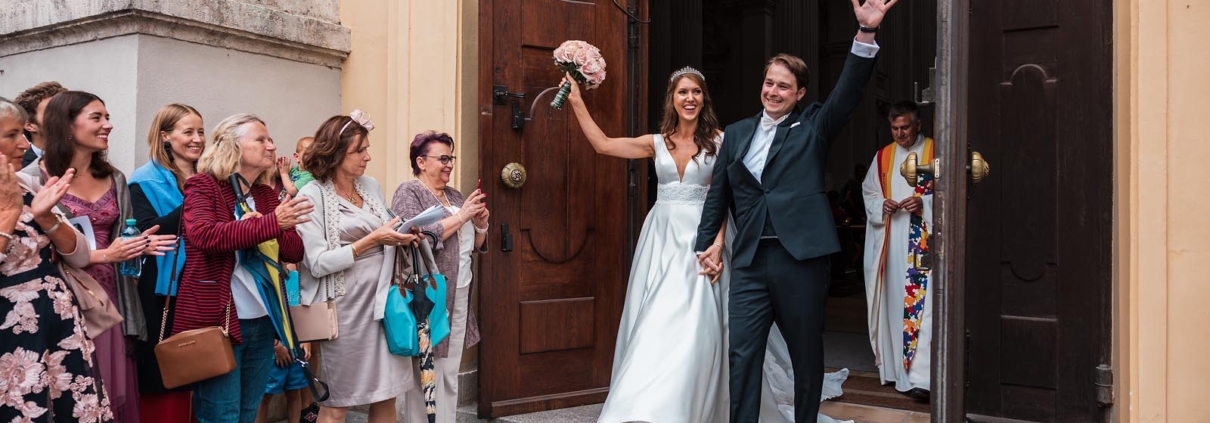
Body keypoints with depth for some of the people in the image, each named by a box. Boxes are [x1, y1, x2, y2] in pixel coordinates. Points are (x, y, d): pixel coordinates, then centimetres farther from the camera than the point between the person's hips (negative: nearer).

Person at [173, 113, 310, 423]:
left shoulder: (268, 195, 13)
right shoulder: (203, 185, -4)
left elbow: (295, 251, 7)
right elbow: (203, 235, -23)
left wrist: (268, 231, -13)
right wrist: (271, 223, -29)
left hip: (262, 322, 7)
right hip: (216, 321, -6)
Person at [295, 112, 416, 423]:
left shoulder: (371, 186, 9)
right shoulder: (312, 196, -9)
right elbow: (318, 263, -15)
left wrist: (402, 237, -4)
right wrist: (371, 240, -20)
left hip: (381, 299, 6)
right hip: (344, 306, -5)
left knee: (386, 395, 10)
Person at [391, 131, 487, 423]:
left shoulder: (454, 195, 16)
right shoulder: (408, 193, -6)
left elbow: (475, 246, 20)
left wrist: (480, 225, 0)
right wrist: (460, 217, -16)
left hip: (459, 299, 7)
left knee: (450, 377, 11)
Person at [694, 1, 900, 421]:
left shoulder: (813, 127, 5)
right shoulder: (737, 133, 13)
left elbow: (849, 91, -9)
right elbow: (718, 193, 17)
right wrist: (706, 242, 13)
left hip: (801, 259, -2)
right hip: (749, 261, 2)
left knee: (807, 355, 9)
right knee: (742, 354, -1)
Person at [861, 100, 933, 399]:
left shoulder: (935, 152, -1)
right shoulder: (883, 156, 13)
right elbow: (868, 192, 17)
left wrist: (924, 203, -18)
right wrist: (882, 205, -3)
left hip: (923, 243, -4)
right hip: (891, 243, 4)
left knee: (920, 304, -12)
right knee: (895, 302, 7)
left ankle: (920, 377, -14)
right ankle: (898, 370, 17)